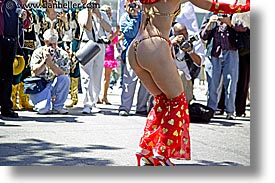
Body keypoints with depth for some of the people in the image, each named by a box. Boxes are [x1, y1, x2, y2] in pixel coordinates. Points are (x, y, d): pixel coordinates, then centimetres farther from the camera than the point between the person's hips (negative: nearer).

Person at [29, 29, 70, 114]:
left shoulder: (63, 55, -2)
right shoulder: (38, 52, -2)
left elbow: (63, 74, -16)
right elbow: (35, 72, -14)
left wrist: (50, 62, -26)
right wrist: (45, 61, -25)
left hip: (54, 86, 2)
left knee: (65, 79, -30)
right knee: (43, 109, -28)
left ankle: (57, 106, -11)